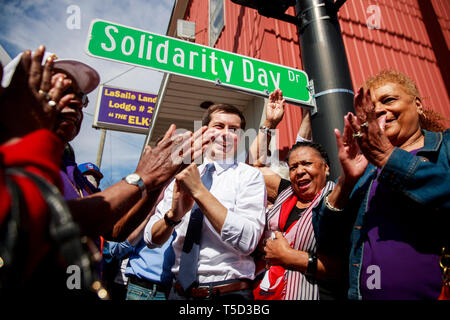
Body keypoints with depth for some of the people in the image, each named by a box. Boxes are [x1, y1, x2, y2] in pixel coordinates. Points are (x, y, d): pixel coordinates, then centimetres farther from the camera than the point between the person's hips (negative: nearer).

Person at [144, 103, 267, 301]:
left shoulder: (249, 176, -9)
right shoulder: (182, 177, 1)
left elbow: (247, 241, -22)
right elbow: (151, 239, 0)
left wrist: (199, 191, -25)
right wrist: (173, 215, -21)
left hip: (228, 293, -3)